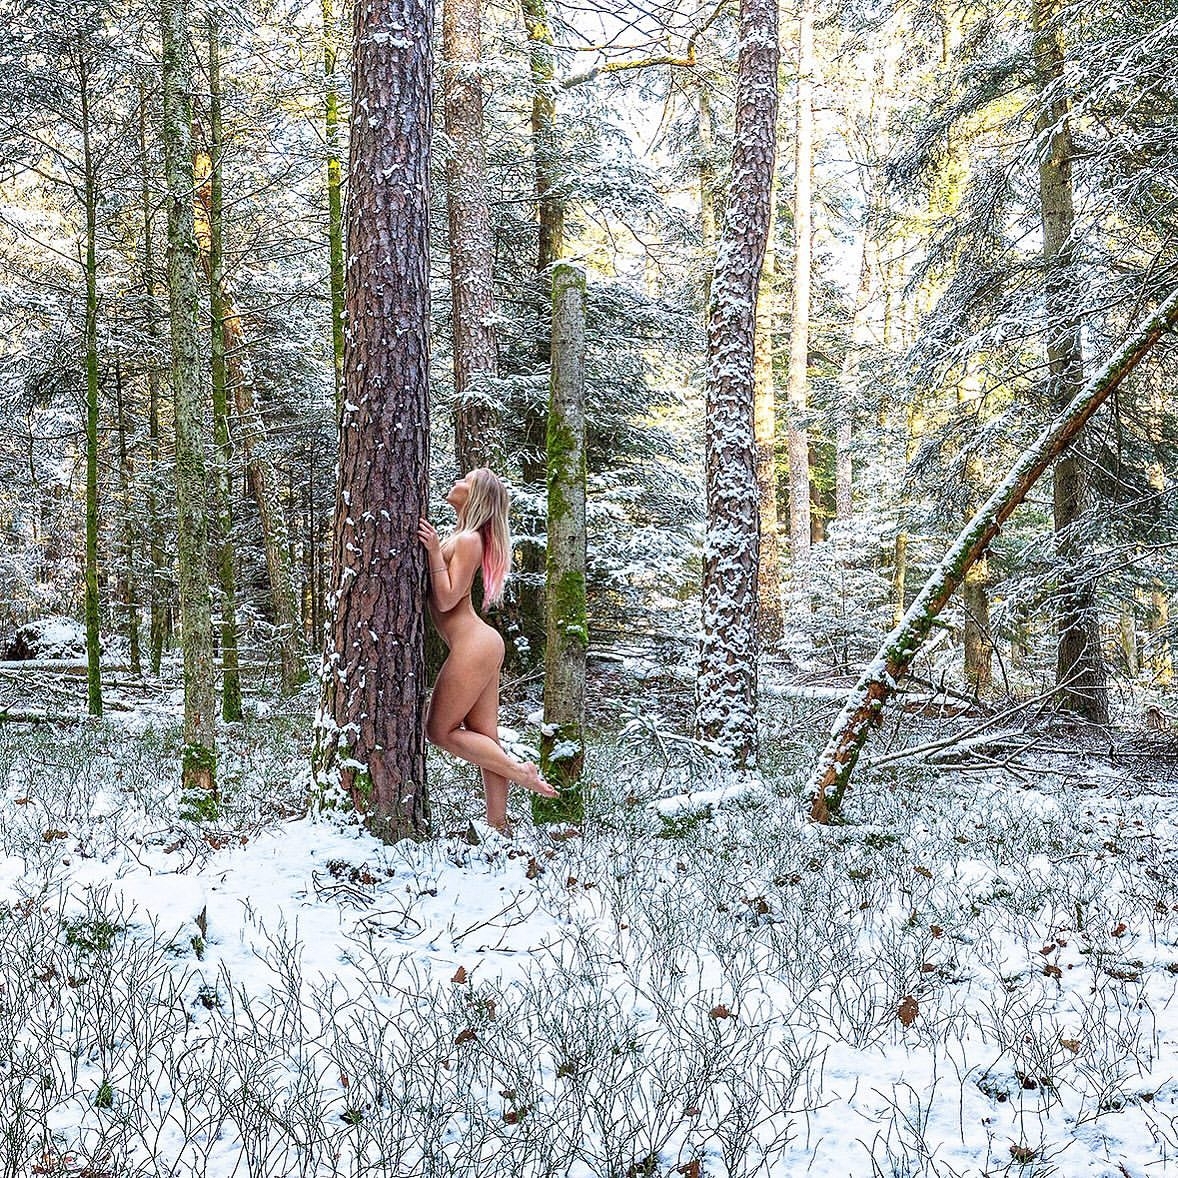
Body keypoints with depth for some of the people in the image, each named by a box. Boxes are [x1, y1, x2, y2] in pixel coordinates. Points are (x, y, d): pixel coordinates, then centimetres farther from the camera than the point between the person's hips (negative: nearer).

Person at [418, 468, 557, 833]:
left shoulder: (469, 540, -14)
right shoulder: (460, 536, 15)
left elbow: (446, 600, -17)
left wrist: (434, 551, -20)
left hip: (473, 646, -10)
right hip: (481, 644, 10)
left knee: (440, 731, 0)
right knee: (484, 737, 9)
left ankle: (518, 770, -1)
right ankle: (498, 824, 11)